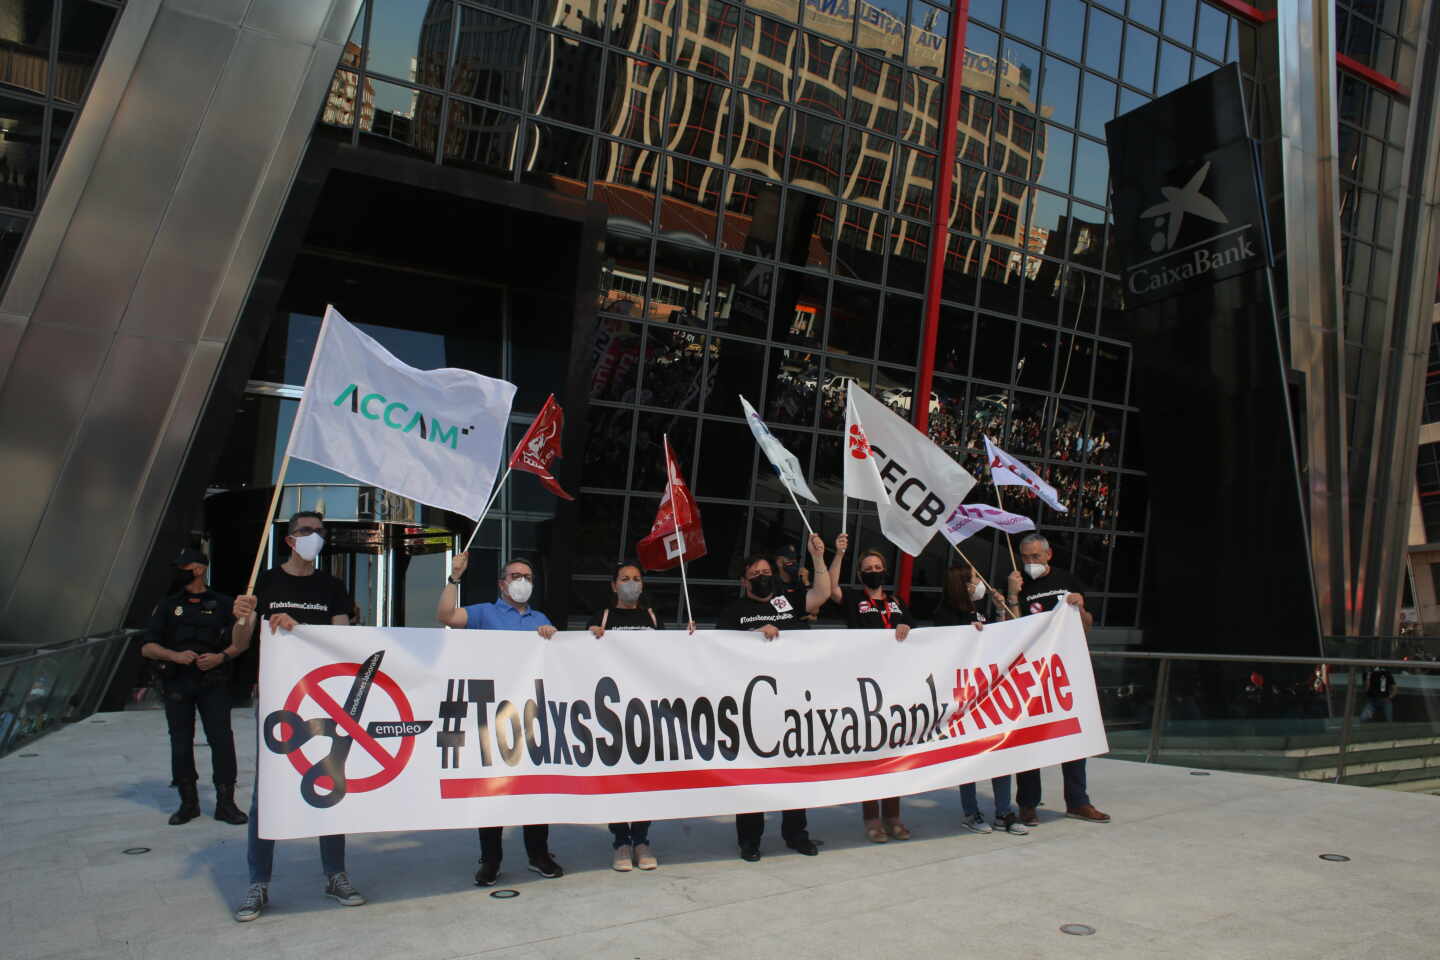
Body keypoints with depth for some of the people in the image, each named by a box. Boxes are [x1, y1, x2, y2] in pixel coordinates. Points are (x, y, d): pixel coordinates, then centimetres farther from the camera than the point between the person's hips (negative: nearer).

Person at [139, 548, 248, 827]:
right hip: (177, 683, 2)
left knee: (222, 740, -7)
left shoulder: (222, 604, 7)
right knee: (181, 743, 6)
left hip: (213, 682, -2)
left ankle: (225, 803, 1)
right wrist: (175, 656, -12)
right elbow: (147, 648, 6)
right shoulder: (168, 605, 11)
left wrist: (221, 657, -12)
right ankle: (188, 802, 19)